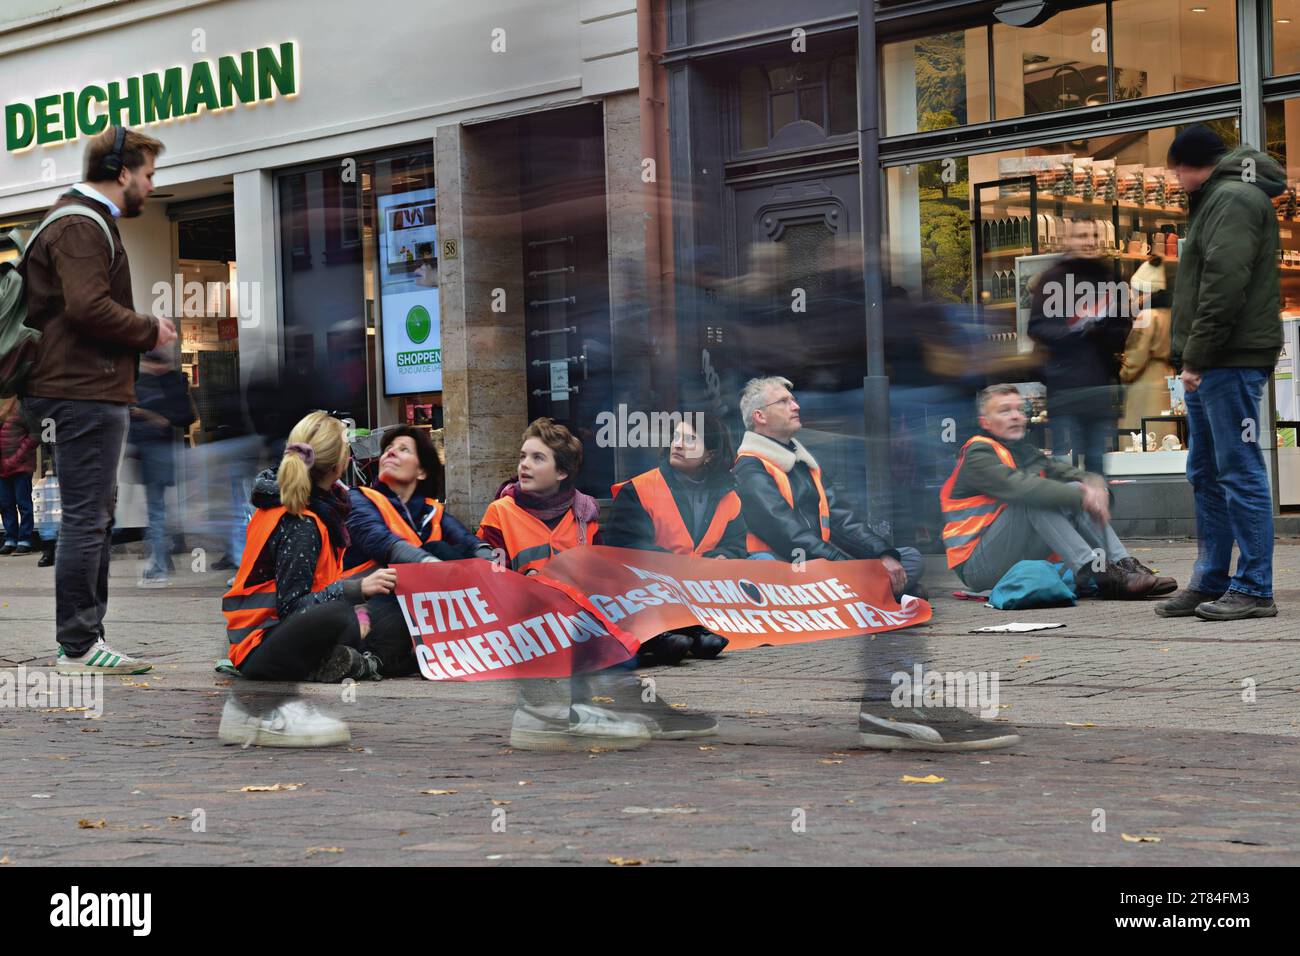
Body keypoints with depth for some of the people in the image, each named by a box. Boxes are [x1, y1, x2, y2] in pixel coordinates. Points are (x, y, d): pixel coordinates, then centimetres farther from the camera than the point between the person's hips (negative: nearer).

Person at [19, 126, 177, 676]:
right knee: (86, 518, -7)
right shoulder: (81, 227, -13)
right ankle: (78, 646, -4)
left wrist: (140, 334, 7)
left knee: (96, 515, 15)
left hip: (87, 389, 11)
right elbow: (88, 307, -25)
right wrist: (150, 331, -11)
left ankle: (86, 635, 21)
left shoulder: (88, 222, 22)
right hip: (85, 392, -11)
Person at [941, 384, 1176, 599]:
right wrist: (1081, 496, -29)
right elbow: (1020, 488, -28)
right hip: (978, 567, -8)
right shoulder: (978, 455, -9)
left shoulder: (1024, 451, 18)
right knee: (1033, 500, -28)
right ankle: (1097, 573, -38)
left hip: (1021, 560, 8)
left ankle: (1125, 565, -22)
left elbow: (1072, 473, 6)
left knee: (1075, 489, -5)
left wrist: (1093, 486, -18)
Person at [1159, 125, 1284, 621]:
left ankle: (1254, 589, -7)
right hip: (1209, 366, 11)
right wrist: (1189, 356, 15)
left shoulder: (1232, 199, -10)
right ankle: (1209, 584, 19)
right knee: (1205, 476, 13)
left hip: (1232, 361, -11)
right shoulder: (1215, 201, 23)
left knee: (1239, 472, -9)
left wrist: (1196, 356, -19)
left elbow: (1224, 284, -20)